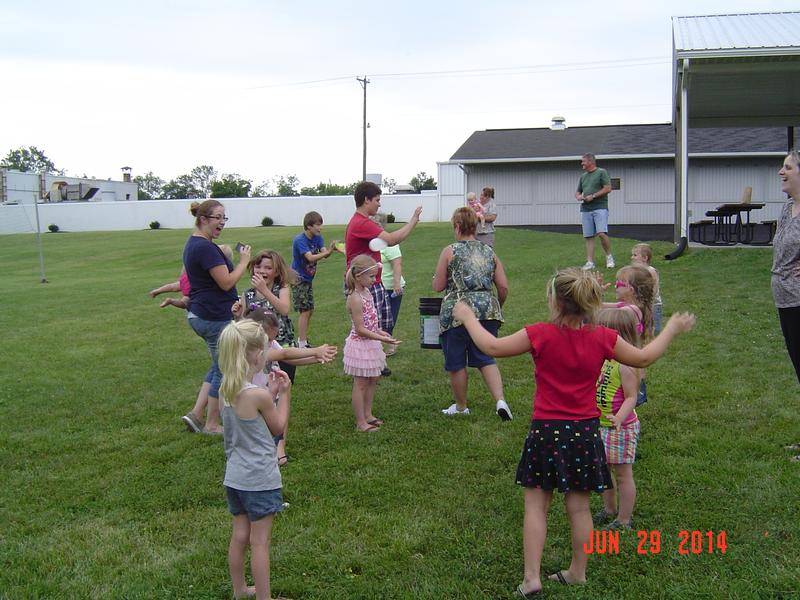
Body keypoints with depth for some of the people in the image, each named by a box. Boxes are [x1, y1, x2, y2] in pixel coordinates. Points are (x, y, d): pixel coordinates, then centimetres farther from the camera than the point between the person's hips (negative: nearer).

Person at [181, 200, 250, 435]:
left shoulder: (193, 244, 12)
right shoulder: (206, 248, -21)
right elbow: (226, 282, -22)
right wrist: (244, 262, -10)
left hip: (198, 314, 10)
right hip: (215, 318, -10)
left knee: (219, 367, 20)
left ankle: (195, 414, 18)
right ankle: (212, 425, 14)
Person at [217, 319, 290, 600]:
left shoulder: (225, 390, -2)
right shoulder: (257, 394, -23)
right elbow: (277, 426, -7)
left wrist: (271, 392, 8)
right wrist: (284, 393, 1)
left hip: (235, 476, 7)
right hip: (260, 479, -7)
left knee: (240, 535, 19)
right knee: (260, 541, 4)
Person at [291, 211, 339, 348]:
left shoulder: (318, 238, 1)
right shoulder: (300, 240, -20)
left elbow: (324, 253, -14)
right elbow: (310, 258, -32)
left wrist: (331, 249, -35)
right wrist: (328, 252, -42)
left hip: (308, 279, 8)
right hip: (298, 279, -8)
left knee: (310, 310, 13)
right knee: (305, 311, -10)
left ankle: (302, 340, 26)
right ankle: (302, 345, -5)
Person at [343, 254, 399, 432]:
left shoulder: (366, 292, 4)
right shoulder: (355, 299, -24)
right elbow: (360, 329, -23)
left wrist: (380, 332, 5)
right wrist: (382, 339, -24)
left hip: (371, 344, 9)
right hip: (360, 345, -9)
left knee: (372, 380, 18)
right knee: (360, 384, 2)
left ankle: (367, 414, 33)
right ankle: (360, 422, 13)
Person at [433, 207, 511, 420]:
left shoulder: (449, 251, -2)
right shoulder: (489, 252, 10)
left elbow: (437, 286, -1)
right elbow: (503, 286, 7)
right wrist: (498, 307, 24)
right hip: (487, 310, 4)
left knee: (456, 362, 12)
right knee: (485, 358, 14)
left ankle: (460, 406, 26)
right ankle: (500, 400, -3)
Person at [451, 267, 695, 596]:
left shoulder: (541, 334, -15)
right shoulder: (603, 337, -6)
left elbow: (492, 347, -6)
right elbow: (643, 358, 10)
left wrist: (468, 317, 9)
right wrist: (672, 328, 25)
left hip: (547, 432, -3)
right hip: (584, 433, 3)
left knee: (536, 505, 7)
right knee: (579, 506, 14)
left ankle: (531, 577, 6)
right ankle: (578, 572, 28)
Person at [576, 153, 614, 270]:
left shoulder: (601, 172, 1)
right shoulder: (583, 176, 20)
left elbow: (608, 188, -8)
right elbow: (578, 192, 26)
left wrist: (593, 196, -13)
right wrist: (578, 196, 2)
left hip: (600, 208, -6)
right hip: (585, 209, 6)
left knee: (601, 233, -18)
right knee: (588, 236, 2)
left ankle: (609, 256, 2)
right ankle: (590, 262, 4)